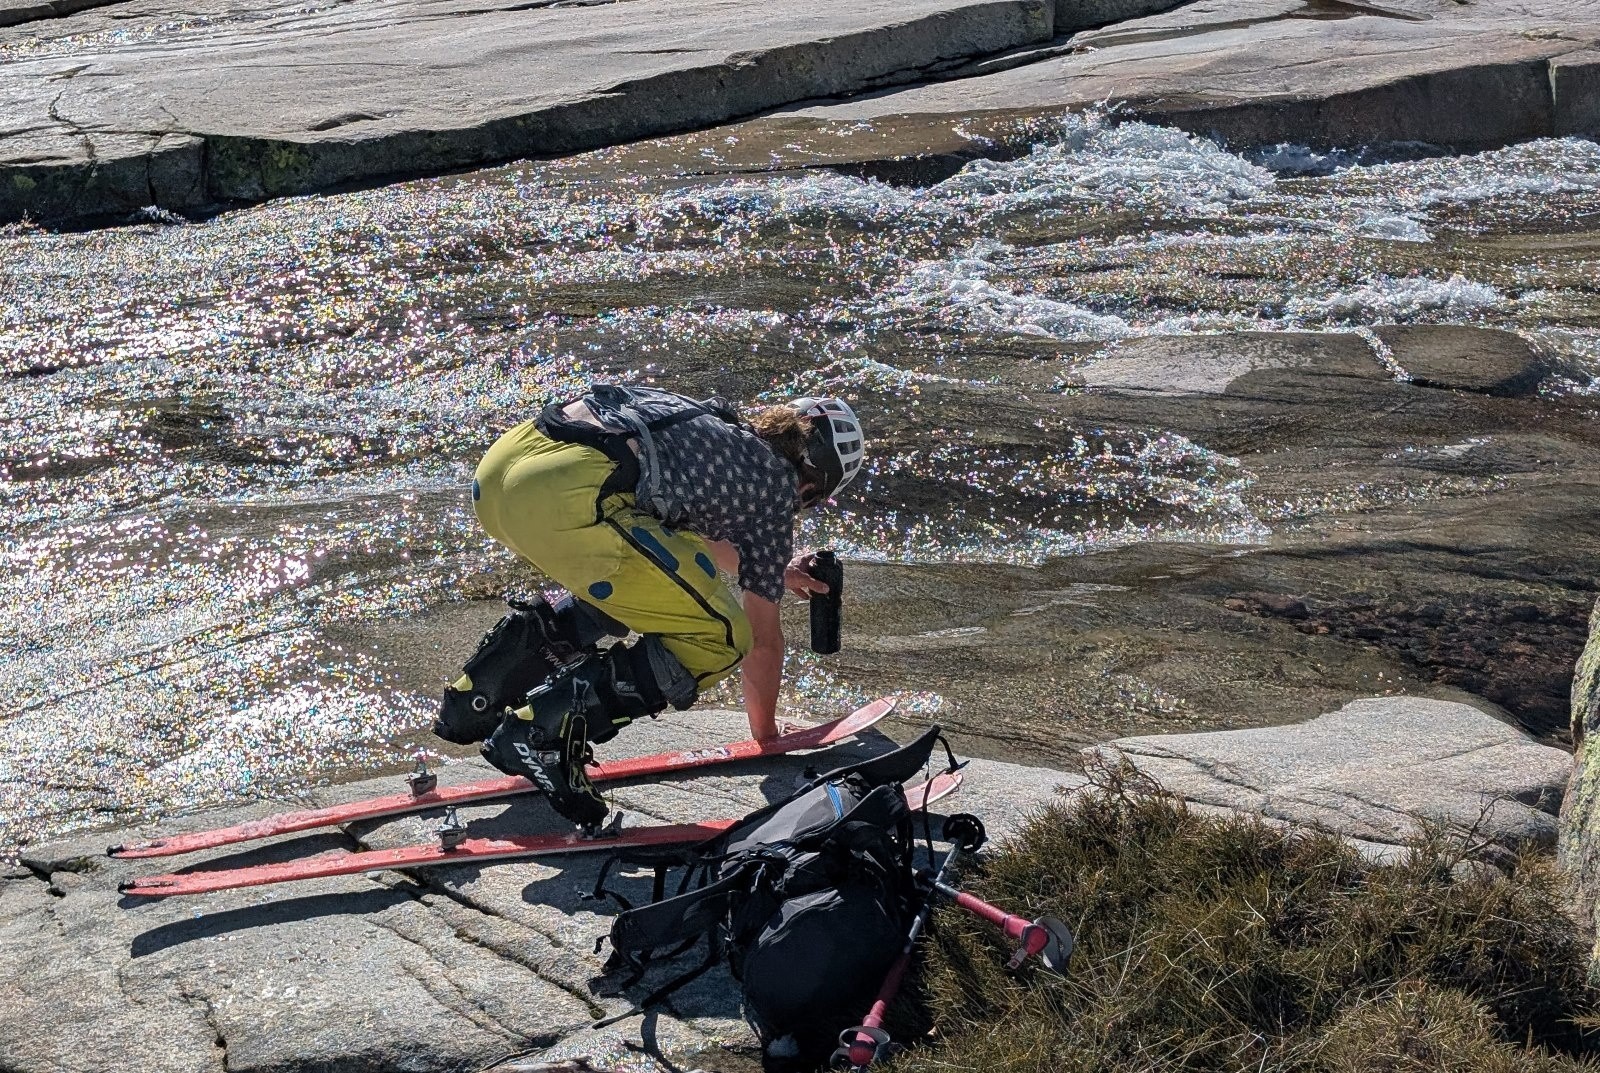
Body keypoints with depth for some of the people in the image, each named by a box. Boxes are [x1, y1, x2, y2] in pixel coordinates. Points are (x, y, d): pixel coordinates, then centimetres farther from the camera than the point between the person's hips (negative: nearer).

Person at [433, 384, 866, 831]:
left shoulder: (712, 422, 32)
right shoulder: (774, 480, 14)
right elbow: (764, 639, 20)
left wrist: (777, 571, 66)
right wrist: (766, 733, 35)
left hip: (498, 463, 9)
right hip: (563, 496, -9)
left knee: (616, 587, 32)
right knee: (719, 639, 1)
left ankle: (478, 695, 21)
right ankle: (543, 731, -6)